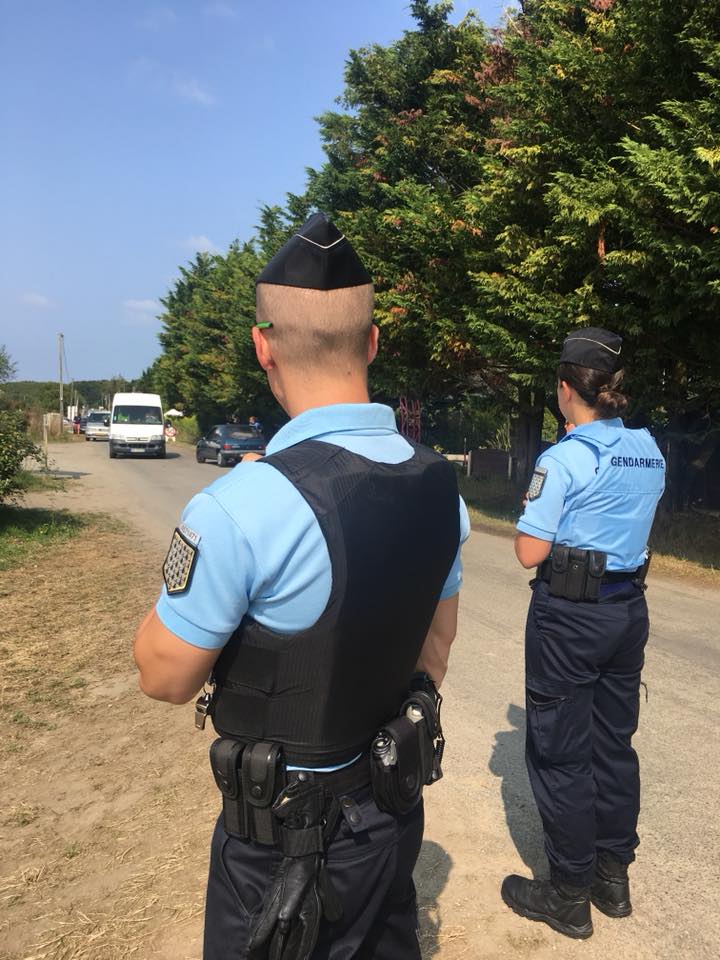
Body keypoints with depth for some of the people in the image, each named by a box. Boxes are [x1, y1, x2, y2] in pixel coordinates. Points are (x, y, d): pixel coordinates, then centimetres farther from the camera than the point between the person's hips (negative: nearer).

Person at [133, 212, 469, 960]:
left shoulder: (240, 508, -31)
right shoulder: (439, 485, -9)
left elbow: (164, 677, -16)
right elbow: (435, 649, 3)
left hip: (287, 827, -5)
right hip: (396, 807, 6)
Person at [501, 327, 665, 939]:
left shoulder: (564, 460, -18)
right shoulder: (649, 452, 4)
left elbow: (530, 553, -16)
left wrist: (537, 515, 1)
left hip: (569, 615, -7)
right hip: (629, 610, 7)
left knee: (561, 753, 7)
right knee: (614, 744, 19)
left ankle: (570, 896, 21)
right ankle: (613, 877, 34)